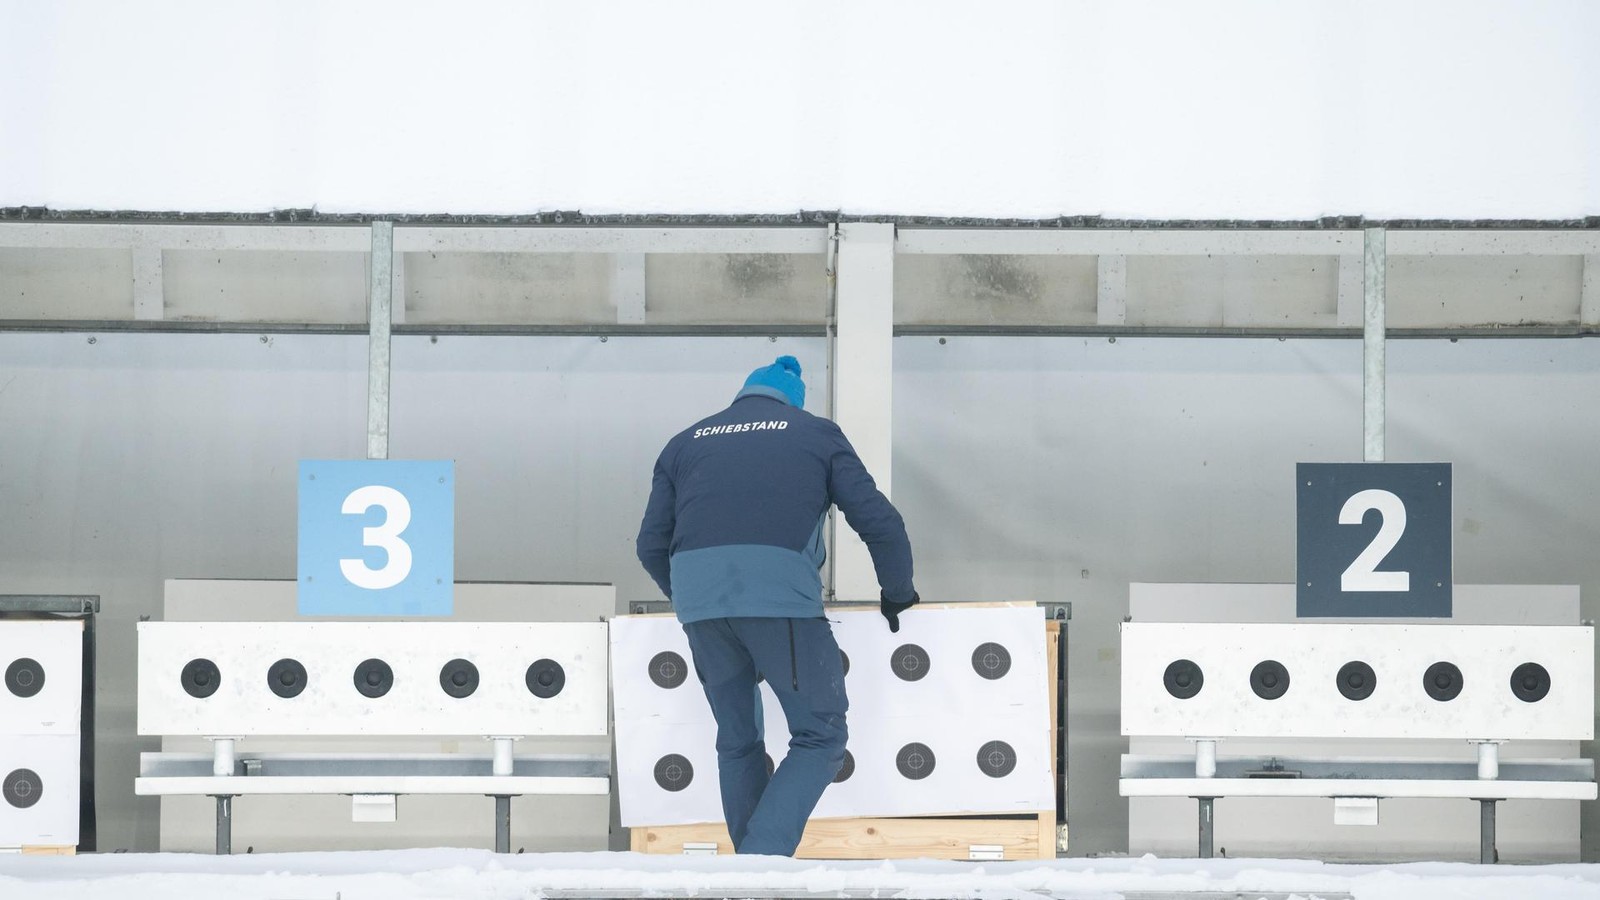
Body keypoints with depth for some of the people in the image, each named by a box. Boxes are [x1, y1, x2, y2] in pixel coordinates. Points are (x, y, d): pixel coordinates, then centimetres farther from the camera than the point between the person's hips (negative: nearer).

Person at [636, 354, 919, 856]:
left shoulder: (686, 443, 26)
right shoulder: (816, 433, 19)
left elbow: (652, 543, 22)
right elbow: (879, 522, 12)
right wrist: (898, 593, 29)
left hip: (697, 594, 4)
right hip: (780, 588, -4)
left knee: (736, 742, 19)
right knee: (819, 738, 7)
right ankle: (762, 858, -10)